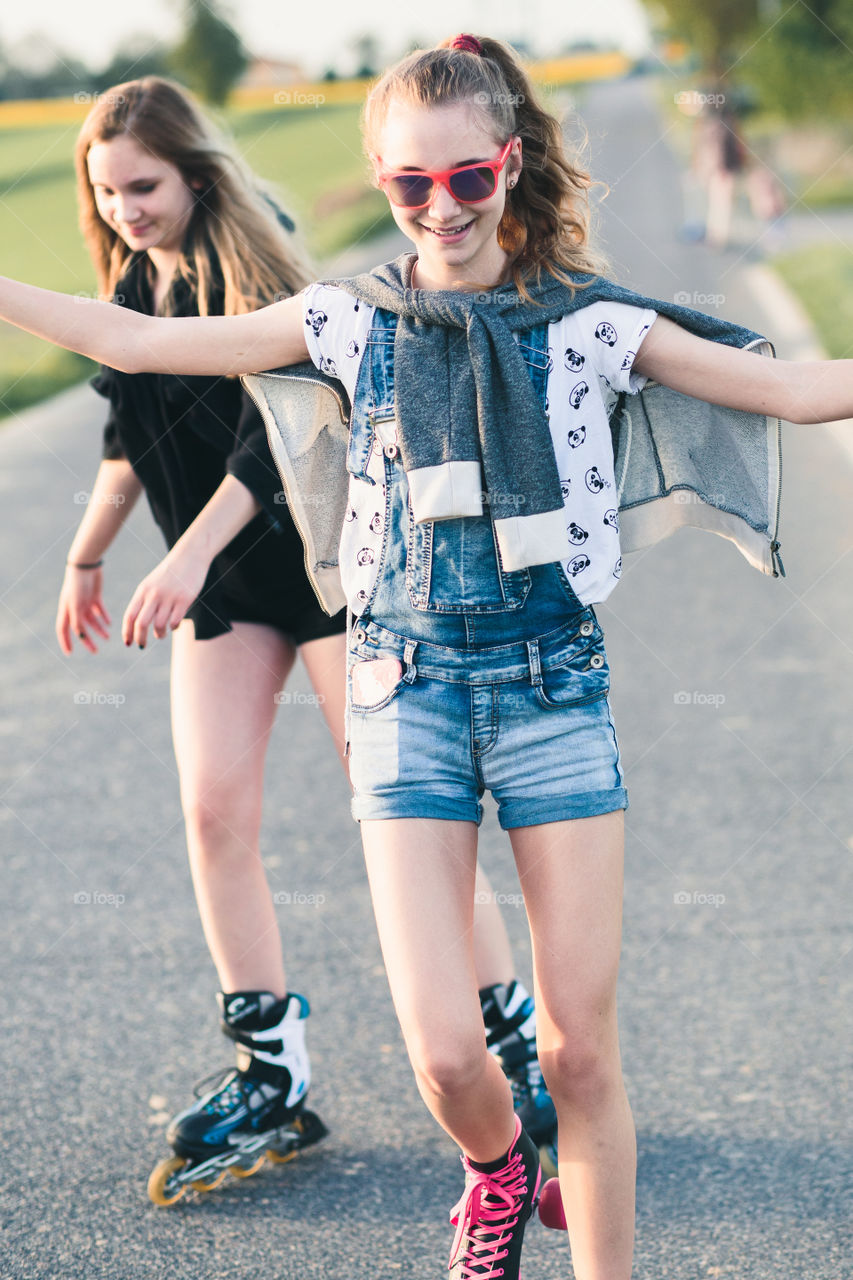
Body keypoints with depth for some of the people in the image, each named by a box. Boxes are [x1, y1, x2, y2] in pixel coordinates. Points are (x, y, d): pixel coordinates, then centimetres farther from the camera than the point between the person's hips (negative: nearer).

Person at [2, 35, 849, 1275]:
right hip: (408, 689, 1)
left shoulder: (591, 321, -1)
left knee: (582, 1049, 0)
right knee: (444, 1055, -6)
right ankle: (497, 1171, 30)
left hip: (554, 683, -1)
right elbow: (138, 341, 11)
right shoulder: (352, 319, 4)